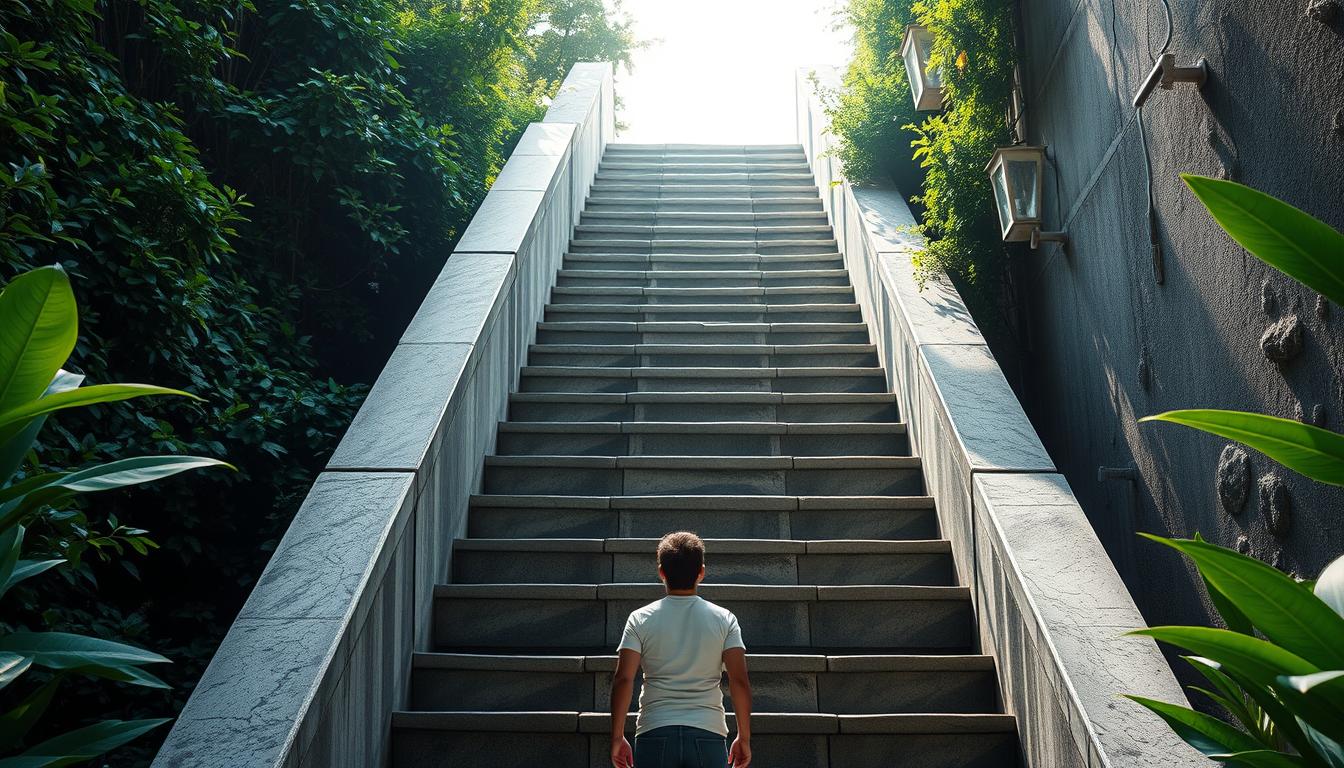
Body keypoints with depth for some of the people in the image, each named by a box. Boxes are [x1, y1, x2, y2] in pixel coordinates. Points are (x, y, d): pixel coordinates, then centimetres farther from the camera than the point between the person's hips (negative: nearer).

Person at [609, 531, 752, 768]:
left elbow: (623, 680, -6)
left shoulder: (640, 619, 1)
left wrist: (617, 737, 0)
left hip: (655, 733, 0)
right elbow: (740, 682, -5)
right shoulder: (724, 619, 2)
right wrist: (744, 738, 3)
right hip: (708, 734, 0)